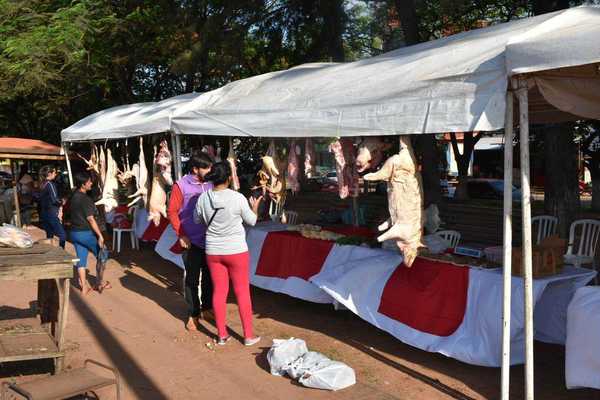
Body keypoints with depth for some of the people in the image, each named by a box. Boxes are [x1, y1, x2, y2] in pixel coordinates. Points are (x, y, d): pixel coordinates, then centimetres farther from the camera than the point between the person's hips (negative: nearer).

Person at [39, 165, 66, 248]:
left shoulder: (42, 184, 13)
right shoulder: (50, 184, -12)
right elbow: (54, 200, -20)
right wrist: (61, 201, 2)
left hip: (44, 214, 9)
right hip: (52, 214, -9)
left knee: (49, 236, 12)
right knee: (62, 235, -9)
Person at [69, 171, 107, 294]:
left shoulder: (73, 197, 8)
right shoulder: (86, 199, -19)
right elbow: (90, 219, -22)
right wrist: (100, 235, -21)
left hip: (74, 232, 8)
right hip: (86, 233, -8)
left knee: (81, 258, 11)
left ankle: (84, 286, 14)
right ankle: (99, 283, 14)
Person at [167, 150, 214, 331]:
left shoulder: (211, 184, 0)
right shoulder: (181, 186, -9)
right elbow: (172, 212, -6)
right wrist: (181, 235, -10)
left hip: (211, 239, 4)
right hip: (192, 241, -3)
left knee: (209, 276, 14)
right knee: (192, 279, 6)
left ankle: (207, 308, 32)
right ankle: (193, 314, 18)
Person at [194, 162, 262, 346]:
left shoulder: (203, 199, -7)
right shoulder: (238, 198, -17)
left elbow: (197, 220, 9)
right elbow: (251, 221, -3)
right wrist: (255, 207, 16)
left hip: (213, 251, 3)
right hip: (236, 251, -3)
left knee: (219, 291, 13)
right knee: (242, 292, 9)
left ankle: (222, 335, 21)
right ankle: (248, 335, 17)